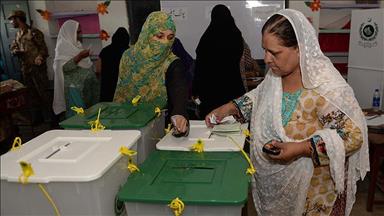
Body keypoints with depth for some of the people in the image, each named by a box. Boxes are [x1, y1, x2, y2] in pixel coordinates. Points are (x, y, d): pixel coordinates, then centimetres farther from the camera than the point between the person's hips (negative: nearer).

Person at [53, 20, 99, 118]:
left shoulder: (76, 44, 14)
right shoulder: (63, 46, -9)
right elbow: (63, 67, -20)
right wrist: (79, 57, -23)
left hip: (86, 85, 8)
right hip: (75, 87, -8)